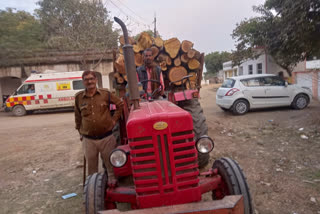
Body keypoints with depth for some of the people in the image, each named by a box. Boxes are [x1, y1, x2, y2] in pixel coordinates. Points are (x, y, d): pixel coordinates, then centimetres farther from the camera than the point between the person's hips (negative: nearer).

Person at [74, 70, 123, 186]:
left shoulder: (105, 94, -3)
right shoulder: (79, 97, 2)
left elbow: (120, 104, 9)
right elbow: (77, 116, 14)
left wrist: (114, 119, 3)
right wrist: (80, 132, 14)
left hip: (107, 137, -1)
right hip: (88, 139, 2)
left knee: (110, 164, 10)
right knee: (91, 167, 14)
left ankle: (112, 181, 28)